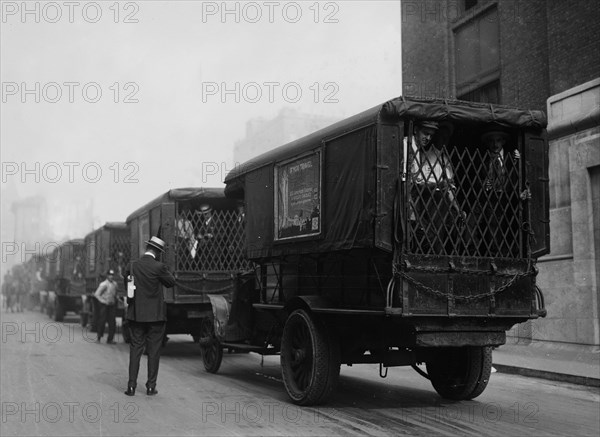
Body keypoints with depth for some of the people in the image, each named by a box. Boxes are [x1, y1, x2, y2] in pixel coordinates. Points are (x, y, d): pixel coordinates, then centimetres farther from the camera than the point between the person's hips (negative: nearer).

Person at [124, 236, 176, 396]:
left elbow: (127, 285, 10)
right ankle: (151, 386, 8)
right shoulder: (158, 267, -13)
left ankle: (131, 386, 5)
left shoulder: (132, 266, 0)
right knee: (153, 350, 6)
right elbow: (171, 282, 1)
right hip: (155, 314, -3)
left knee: (135, 349, 8)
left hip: (136, 314, 3)